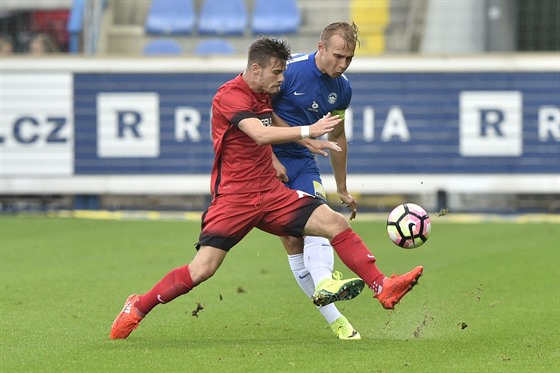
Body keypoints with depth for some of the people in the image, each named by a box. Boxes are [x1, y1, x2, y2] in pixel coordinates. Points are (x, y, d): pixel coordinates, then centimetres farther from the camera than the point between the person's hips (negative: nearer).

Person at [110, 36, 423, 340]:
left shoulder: (264, 95, 11)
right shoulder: (231, 96, -15)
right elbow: (260, 135, -32)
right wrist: (309, 131, -35)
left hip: (271, 192, 7)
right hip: (234, 197, -7)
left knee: (337, 223, -8)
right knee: (202, 269, -15)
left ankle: (383, 288, -5)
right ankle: (138, 308, 4)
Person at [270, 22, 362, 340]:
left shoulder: (342, 89, 1)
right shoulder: (290, 70, -18)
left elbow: (337, 137, 17)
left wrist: (342, 189, 23)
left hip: (304, 163, 5)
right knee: (293, 242, -14)